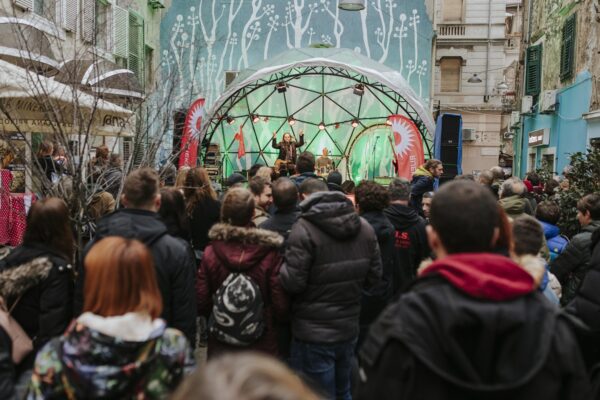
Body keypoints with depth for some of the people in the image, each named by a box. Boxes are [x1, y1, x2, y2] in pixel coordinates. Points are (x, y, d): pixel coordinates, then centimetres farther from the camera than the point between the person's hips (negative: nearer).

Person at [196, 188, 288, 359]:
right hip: (261, 347, -1)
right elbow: (281, 306, -12)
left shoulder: (210, 253, -11)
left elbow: (201, 304, -6)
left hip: (220, 346, 2)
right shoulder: (269, 253, -15)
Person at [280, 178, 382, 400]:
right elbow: (374, 276, 5)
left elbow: (293, 282, -20)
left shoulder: (304, 228, -19)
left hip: (313, 332, -6)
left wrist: (280, 268, -1)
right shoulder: (364, 227, 1)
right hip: (349, 327, 6)